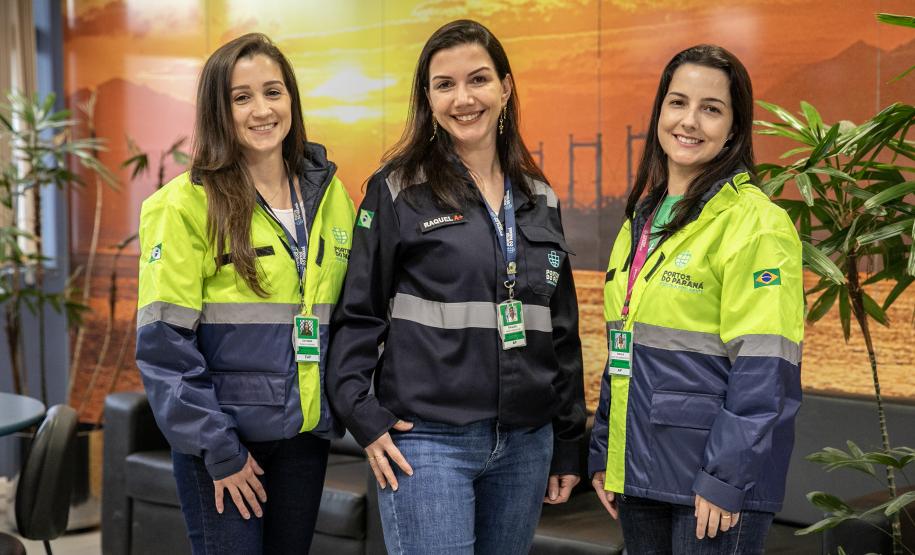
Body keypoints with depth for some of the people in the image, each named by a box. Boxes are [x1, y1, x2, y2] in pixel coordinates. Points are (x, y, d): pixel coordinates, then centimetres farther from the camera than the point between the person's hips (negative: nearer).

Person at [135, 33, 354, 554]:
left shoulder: (328, 192, 7)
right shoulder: (185, 204, -10)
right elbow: (164, 343, -13)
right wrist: (219, 450, -14)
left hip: (306, 433, 5)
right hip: (224, 436, -5)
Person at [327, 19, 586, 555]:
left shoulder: (539, 199, 11)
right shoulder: (399, 190, -2)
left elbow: (563, 332, 14)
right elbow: (358, 313, -2)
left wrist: (569, 443, 13)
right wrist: (363, 414, -12)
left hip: (525, 444, 5)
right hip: (428, 440, -4)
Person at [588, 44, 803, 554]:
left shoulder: (755, 222, -12)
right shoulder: (643, 218, 12)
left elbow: (764, 372, -17)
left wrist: (727, 478, -19)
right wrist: (603, 453, 14)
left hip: (712, 477, -7)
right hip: (639, 471, 7)